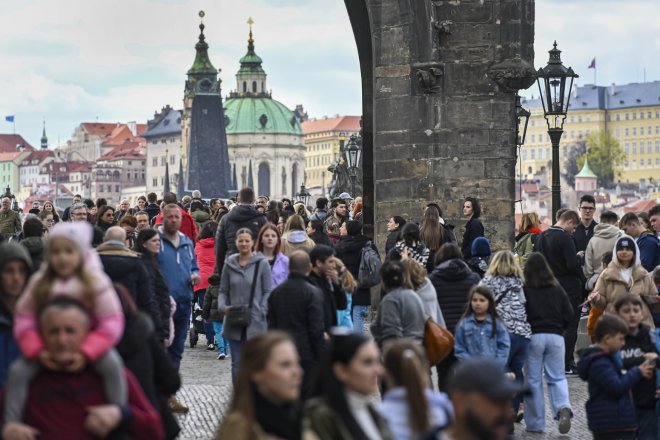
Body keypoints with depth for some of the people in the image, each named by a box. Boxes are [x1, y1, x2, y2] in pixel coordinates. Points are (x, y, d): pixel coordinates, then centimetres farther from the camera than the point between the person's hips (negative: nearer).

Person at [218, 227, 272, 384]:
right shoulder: (229, 264, 6)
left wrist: (261, 311, -12)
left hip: (256, 322, -3)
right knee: (237, 363, 7)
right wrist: (223, 306, -6)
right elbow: (223, 290, 12)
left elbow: (268, 291, 0)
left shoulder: (262, 263, -2)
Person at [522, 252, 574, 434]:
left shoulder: (524, 289, -6)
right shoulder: (557, 288, 5)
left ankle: (535, 423, 9)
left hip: (533, 336, -2)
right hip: (555, 336, 3)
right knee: (557, 377, 11)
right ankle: (563, 407, -16)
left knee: (533, 380, 6)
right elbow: (568, 313, 6)